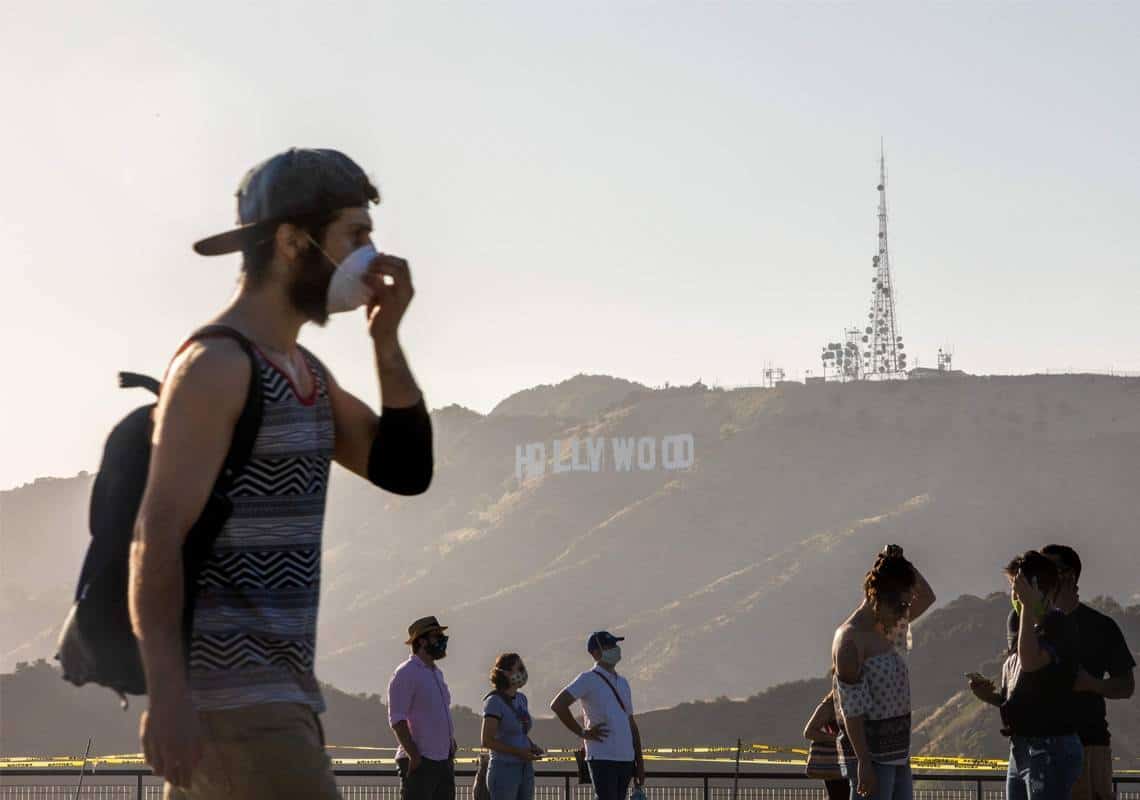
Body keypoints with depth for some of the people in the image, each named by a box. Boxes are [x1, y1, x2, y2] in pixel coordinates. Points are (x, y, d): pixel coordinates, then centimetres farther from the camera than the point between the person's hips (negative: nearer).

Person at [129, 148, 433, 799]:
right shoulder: (217, 364, -11)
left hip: (282, 690, 10)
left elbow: (404, 469, 15)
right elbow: (159, 537, -17)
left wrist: (387, 339, 4)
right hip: (230, 692, -10)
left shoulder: (306, 372, 18)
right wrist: (166, 696, -24)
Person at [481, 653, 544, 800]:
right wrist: (518, 752, -20)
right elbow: (487, 740, -16)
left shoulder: (521, 699, 12)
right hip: (504, 769, -8)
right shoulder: (495, 702, -12)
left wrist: (533, 747, 3)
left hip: (525, 769, 8)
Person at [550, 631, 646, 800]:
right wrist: (582, 733, -12)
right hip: (602, 758, -7)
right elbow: (558, 705, -14)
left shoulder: (622, 683, 19)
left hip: (626, 759, 7)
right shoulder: (589, 679, -4)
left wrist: (640, 763, 17)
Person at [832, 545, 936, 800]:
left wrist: (902, 564, 10)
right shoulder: (850, 639, -14)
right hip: (871, 753, -9)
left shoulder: (885, 629, 13)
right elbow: (852, 709, -18)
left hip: (897, 753, 9)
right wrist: (864, 764, -22)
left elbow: (926, 597, 28)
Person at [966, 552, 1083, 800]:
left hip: (1050, 749, -10)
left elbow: (1031, 661, -31)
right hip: (1021, 749, 10)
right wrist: (991, 696, 6)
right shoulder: (1030, 629, 18)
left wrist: (1029, 606, -26)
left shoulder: (1059, 628, -11)